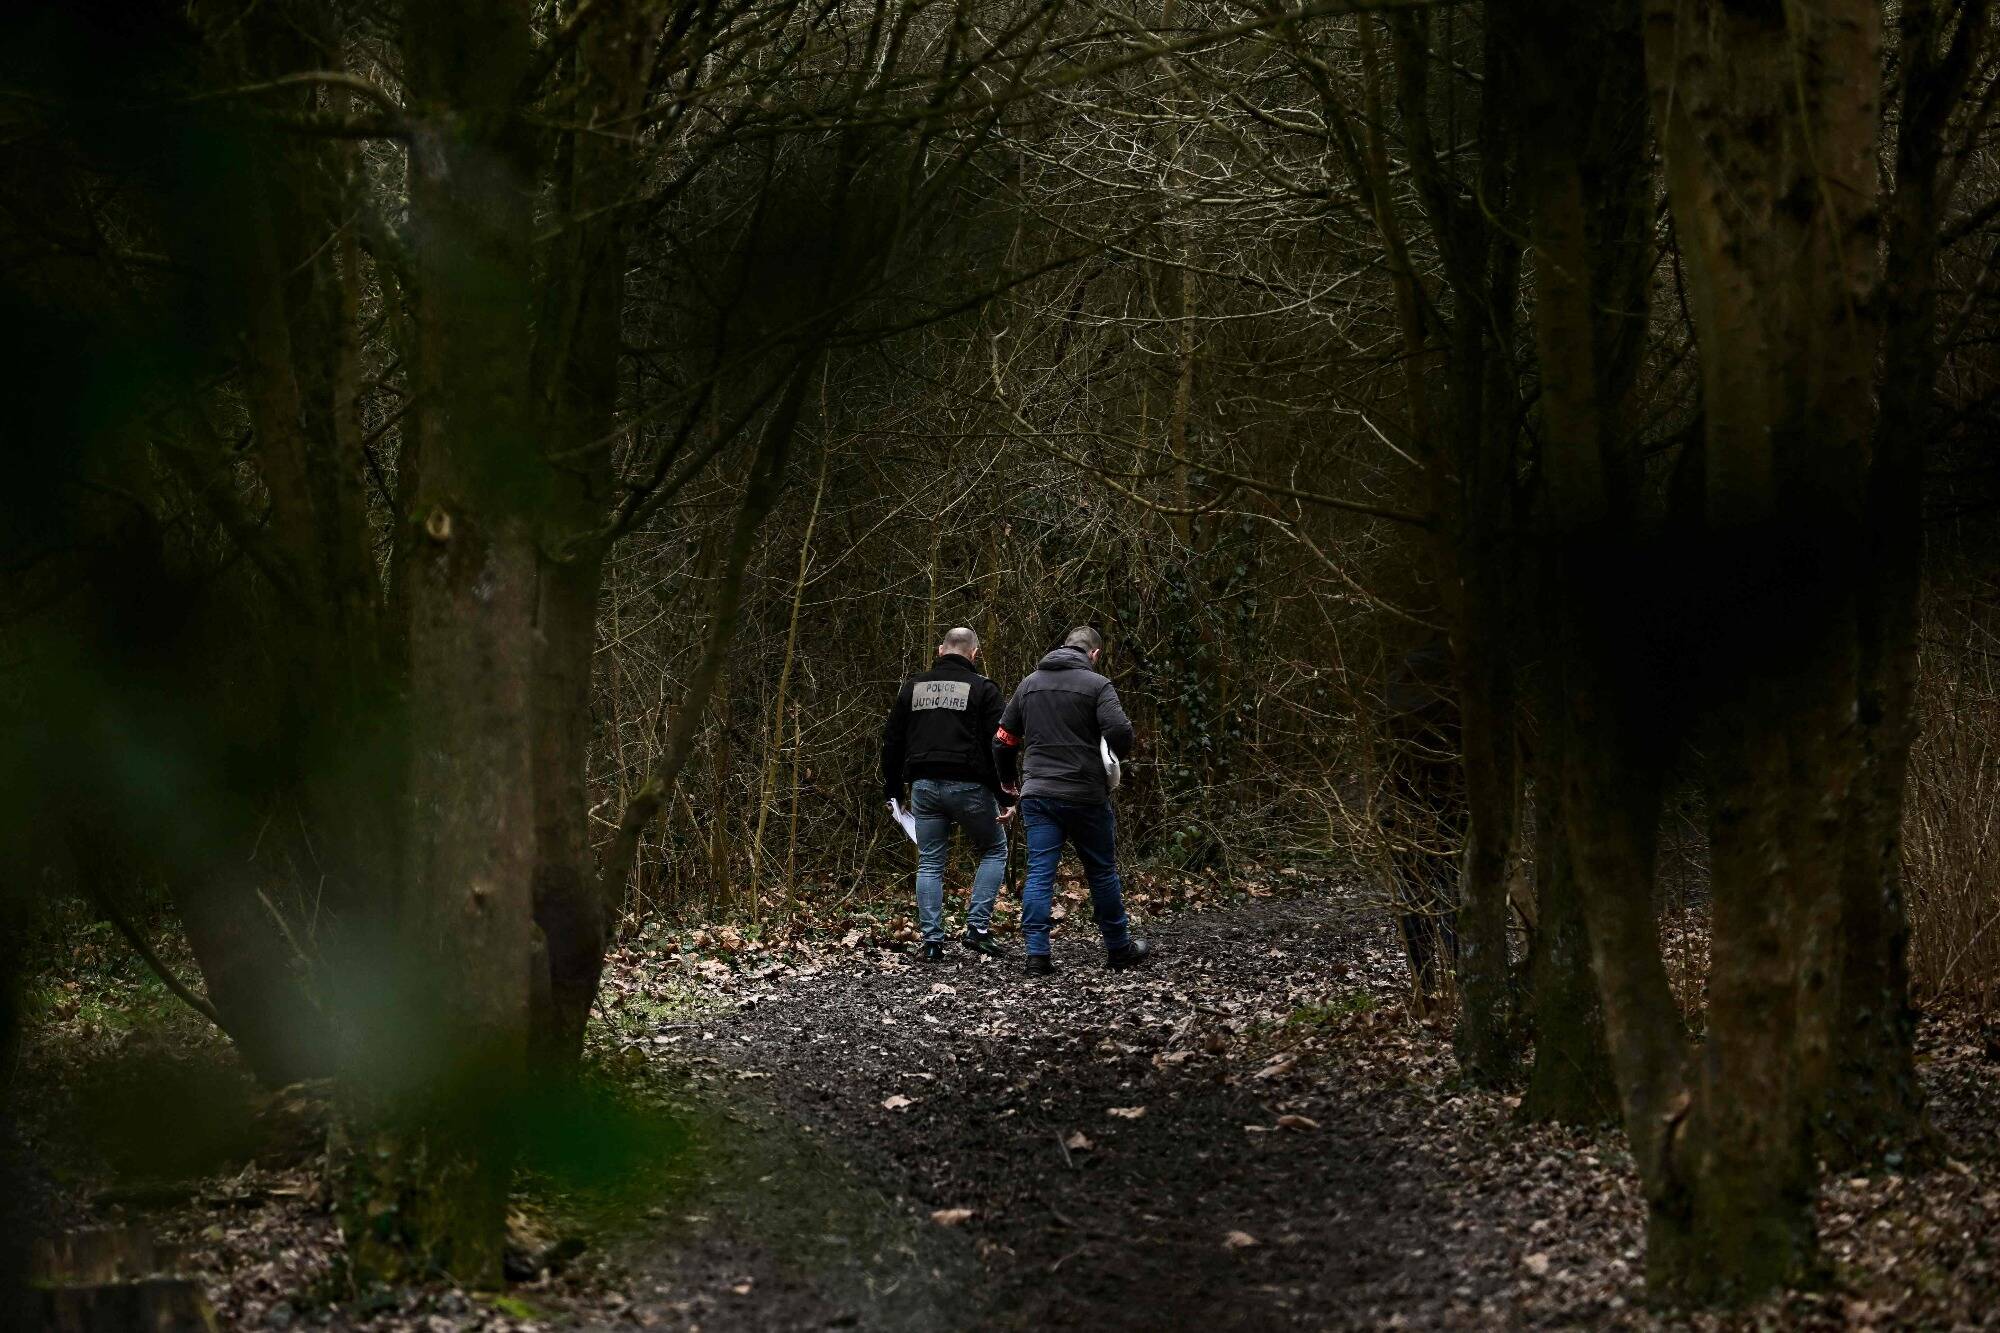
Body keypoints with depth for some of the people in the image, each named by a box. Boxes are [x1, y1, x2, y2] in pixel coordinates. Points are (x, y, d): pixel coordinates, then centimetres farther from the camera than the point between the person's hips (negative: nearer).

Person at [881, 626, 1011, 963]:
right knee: (995, 850, 14)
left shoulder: (913, 687, 12)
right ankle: (978, 927, 2)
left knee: (929, 864, 10)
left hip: (924, 785, 4)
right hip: (968, 784, -3)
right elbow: (998, 746, -7)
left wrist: (893, 791, 19)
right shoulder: (982, 689, -1)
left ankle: (932, 942, 4)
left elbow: (892, 742, 13)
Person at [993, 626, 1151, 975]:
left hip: (1037, 794, 4)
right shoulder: (1096, 685, -6)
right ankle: (1119, 948, 21)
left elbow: (1003, 739, 15)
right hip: (1085, 795, -4)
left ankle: (1037, 954, -8)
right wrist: (1120, 756, 3)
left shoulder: (1030, 684, 11)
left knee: (1039, 872, 1)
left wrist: (1008, 778, 31)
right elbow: (1119, 730, -19)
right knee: (1102, 872, 10)